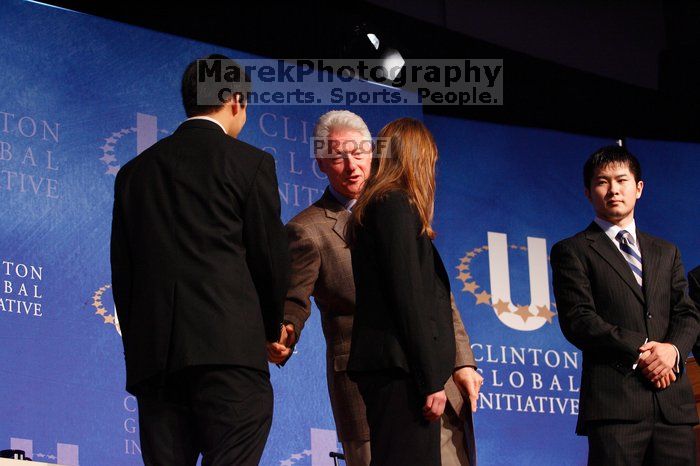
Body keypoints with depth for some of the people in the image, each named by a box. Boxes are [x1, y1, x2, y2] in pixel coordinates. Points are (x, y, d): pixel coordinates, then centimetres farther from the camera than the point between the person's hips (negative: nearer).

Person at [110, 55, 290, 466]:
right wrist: (272, 328, 20)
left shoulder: (135, 171, 16)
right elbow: (271, 258, 4)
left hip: (151, 354, 5)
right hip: (229, 349, -5)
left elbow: (122, 269, 16)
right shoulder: (251, 163, 3)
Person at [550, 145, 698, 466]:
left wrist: (673, 349, -8)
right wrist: (638, 353, -12)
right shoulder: (572, 252, 8)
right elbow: (578, 320, -3)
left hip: (674, 400, 4)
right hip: (614, 399, -4)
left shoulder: (667, 253, 24)